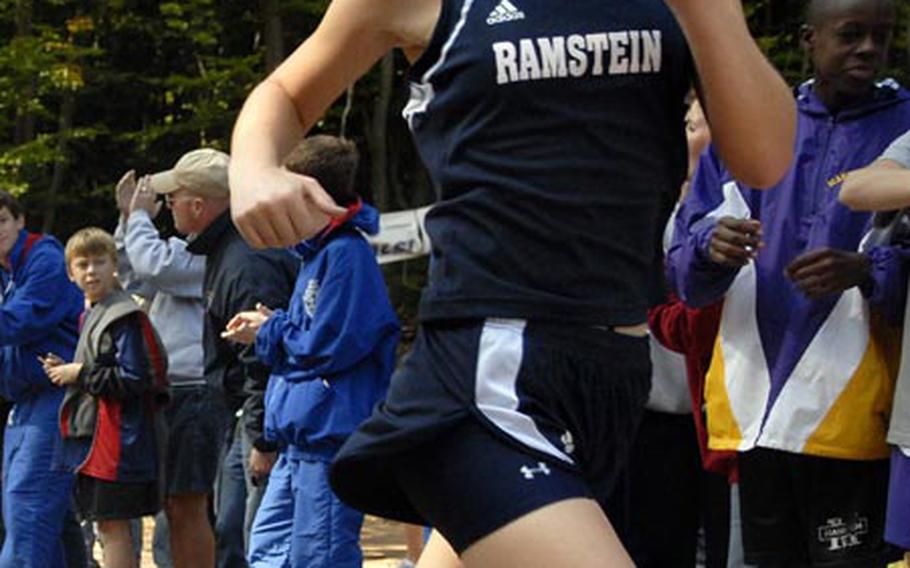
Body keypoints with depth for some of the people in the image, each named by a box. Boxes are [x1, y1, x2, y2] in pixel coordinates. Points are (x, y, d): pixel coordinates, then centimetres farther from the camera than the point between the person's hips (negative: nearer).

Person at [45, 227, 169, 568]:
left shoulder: (125, 317, -13)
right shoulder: (90, 315, 17)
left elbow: (134, 378, -20)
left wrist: (80, 374, -14)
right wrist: (67, 370, 7)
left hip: (117, 439, -9)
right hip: (92, 436, 9)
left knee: (113, 525, -6)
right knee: (106, 525, 12)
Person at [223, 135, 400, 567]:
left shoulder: (346, 255, -14)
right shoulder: (318, 253, 19)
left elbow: (329, 345, -19)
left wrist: (269, 333, -4)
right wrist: (271, 326, 6)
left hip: (331, 437, -11)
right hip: (301, 441, 11)